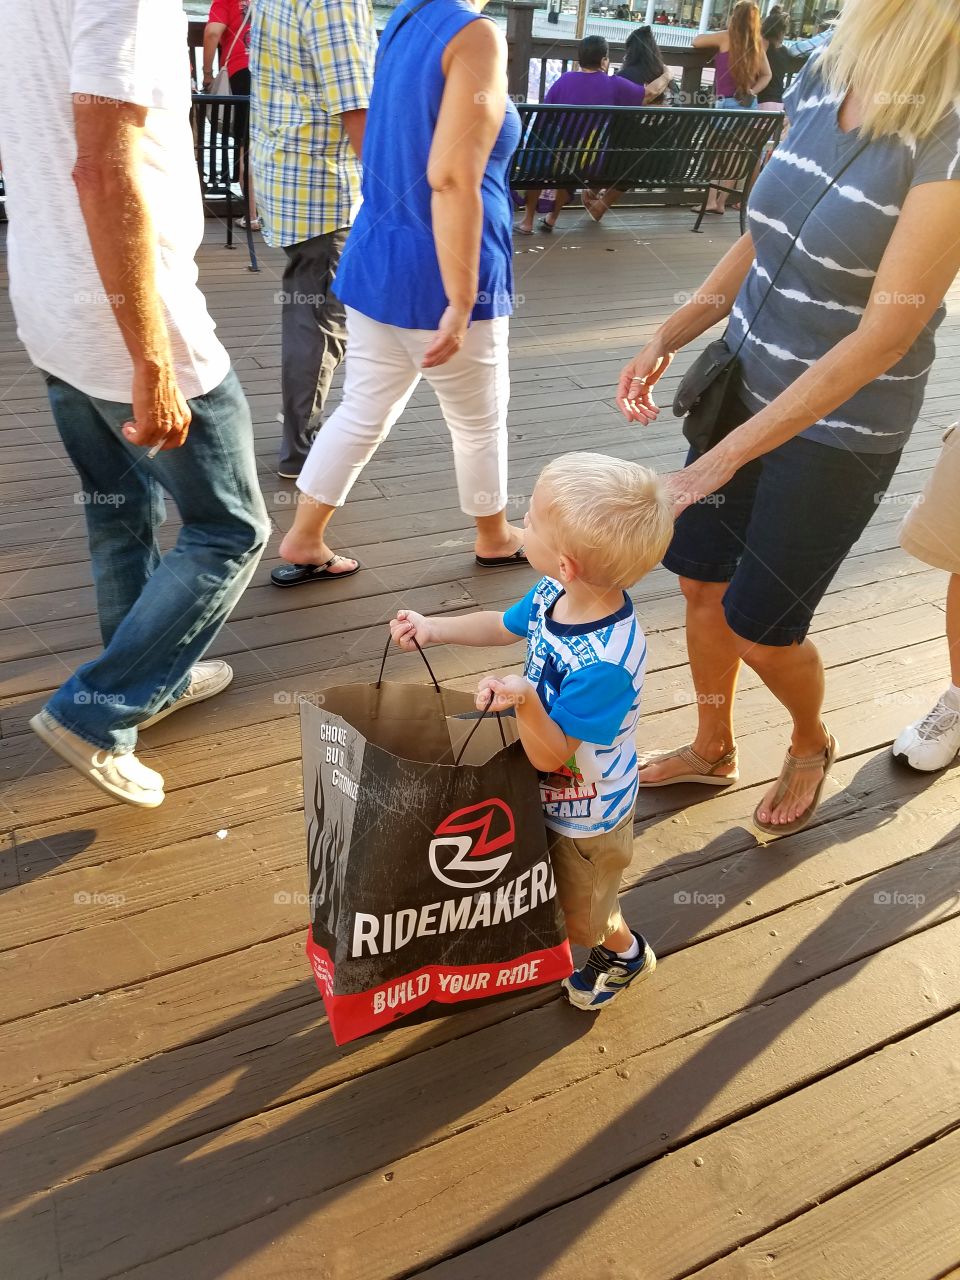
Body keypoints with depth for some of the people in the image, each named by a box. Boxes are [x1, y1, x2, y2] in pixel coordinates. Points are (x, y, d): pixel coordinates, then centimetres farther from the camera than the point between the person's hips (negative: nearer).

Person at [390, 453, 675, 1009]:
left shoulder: (603, 665, -43)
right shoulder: (558, 594, -18)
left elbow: (550, 755, -34)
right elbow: (507, 626, 4)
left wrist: (525, 700, -51)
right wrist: (433, 628, 1)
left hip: (584, 817, -7)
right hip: (550, 792, 7)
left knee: (581, 915, 23)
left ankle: (625, 953, 54)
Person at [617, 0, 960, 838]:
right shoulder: (820, 84, -1)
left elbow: (884, 335, -24)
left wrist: (729, 454, -26)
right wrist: (667, 340, -1)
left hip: (840, 429, -6)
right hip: (745, 386, 7)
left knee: (760, 627, 3)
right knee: (701, 579, 13)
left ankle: (812, 743, 38)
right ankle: (713, 749, 38)